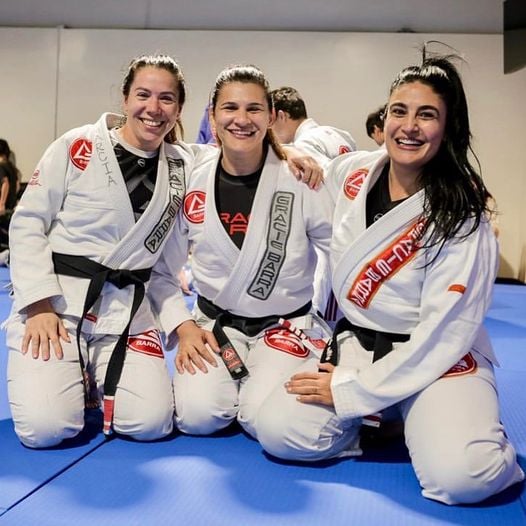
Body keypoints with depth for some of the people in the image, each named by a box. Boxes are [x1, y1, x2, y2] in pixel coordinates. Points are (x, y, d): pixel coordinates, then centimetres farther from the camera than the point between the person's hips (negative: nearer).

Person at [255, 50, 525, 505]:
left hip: (438, 356, -4)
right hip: (356, 343, 5)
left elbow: (446, 330, -18)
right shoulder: (350, 172, -3)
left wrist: (353, 390, -18)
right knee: (281, 431, -17)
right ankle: (380, 417, 10)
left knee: (460, 477, -31)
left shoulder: (462, 218, -17)